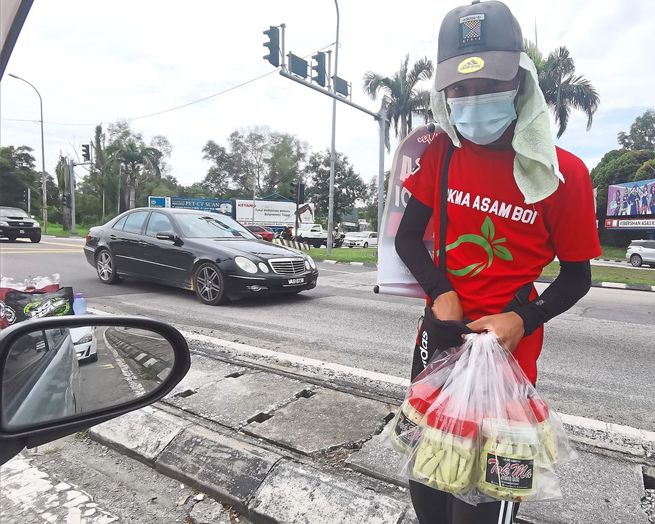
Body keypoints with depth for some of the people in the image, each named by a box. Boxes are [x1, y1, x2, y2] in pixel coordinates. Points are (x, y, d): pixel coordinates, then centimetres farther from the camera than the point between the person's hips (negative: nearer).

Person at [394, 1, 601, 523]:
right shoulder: (442, 153, -2)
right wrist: (441, 295, -13)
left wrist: (522, 320, -18)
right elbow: (408, 236, 3)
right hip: (438, 337, 4)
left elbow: (576, 276, -1)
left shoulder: (563, 173, -11)